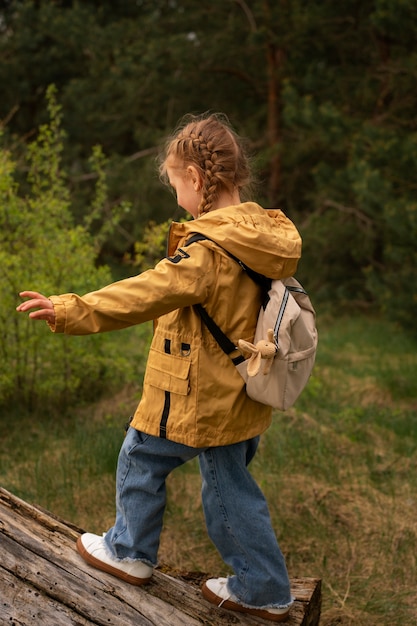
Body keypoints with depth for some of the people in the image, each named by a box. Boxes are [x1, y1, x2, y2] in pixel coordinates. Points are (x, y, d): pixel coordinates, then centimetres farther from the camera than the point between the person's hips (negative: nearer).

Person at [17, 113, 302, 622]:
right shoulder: (263, 237, 2)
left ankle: (131, 552, 34)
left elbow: (147, 293, -32)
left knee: (141, 462, 15)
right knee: (229, 484, 19)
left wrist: (71, 312, -33)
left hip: (196, 398, -8)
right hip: (239, 398, 8)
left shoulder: (208, 251, -25)